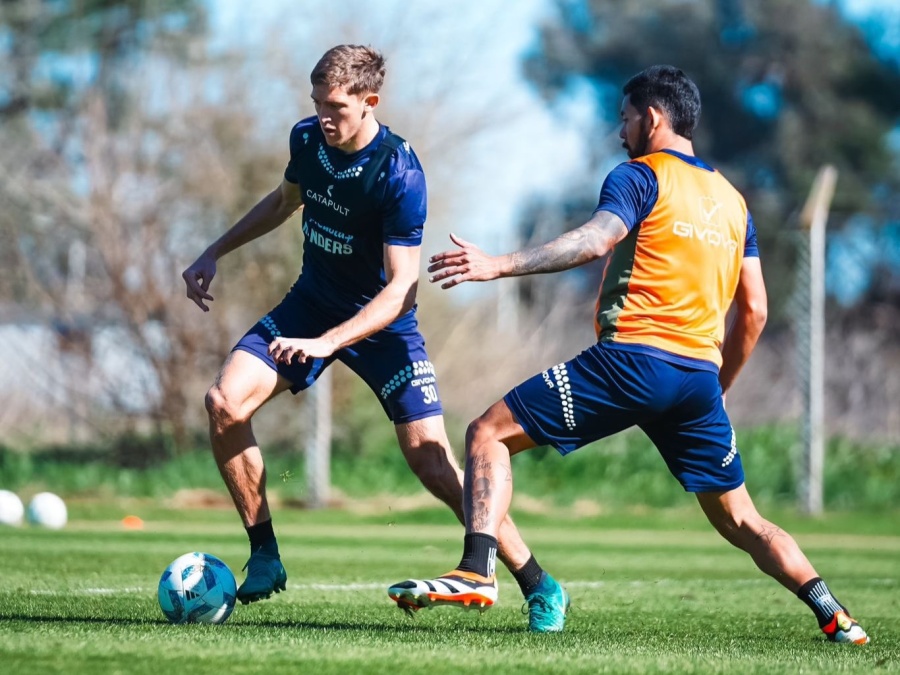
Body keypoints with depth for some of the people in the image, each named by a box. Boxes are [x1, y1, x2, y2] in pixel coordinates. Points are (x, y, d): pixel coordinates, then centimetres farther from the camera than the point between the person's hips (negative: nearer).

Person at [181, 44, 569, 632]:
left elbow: (401, 286, -28)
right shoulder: (307, 139, -7)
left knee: (432, 461, -14)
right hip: (312, 301, 6)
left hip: (382, 323, -6)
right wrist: (215, 253, 13)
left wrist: (326, 342, -38)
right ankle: (265, 556, -1)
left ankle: (540, 587, -2)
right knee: (225, 401, -16)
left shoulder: (399, 174, -26)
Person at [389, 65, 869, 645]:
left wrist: (500, 265, -25)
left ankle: (477, 569, -19)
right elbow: (754, 310, 20)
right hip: (700, 372, 6)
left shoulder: (640, 175, 2)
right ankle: (835, 617, 6)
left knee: (490, 434, -1)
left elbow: (597, 239, -19)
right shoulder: (733, 199, 22)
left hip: (632, 358, -6)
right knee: (739, 520, 17)